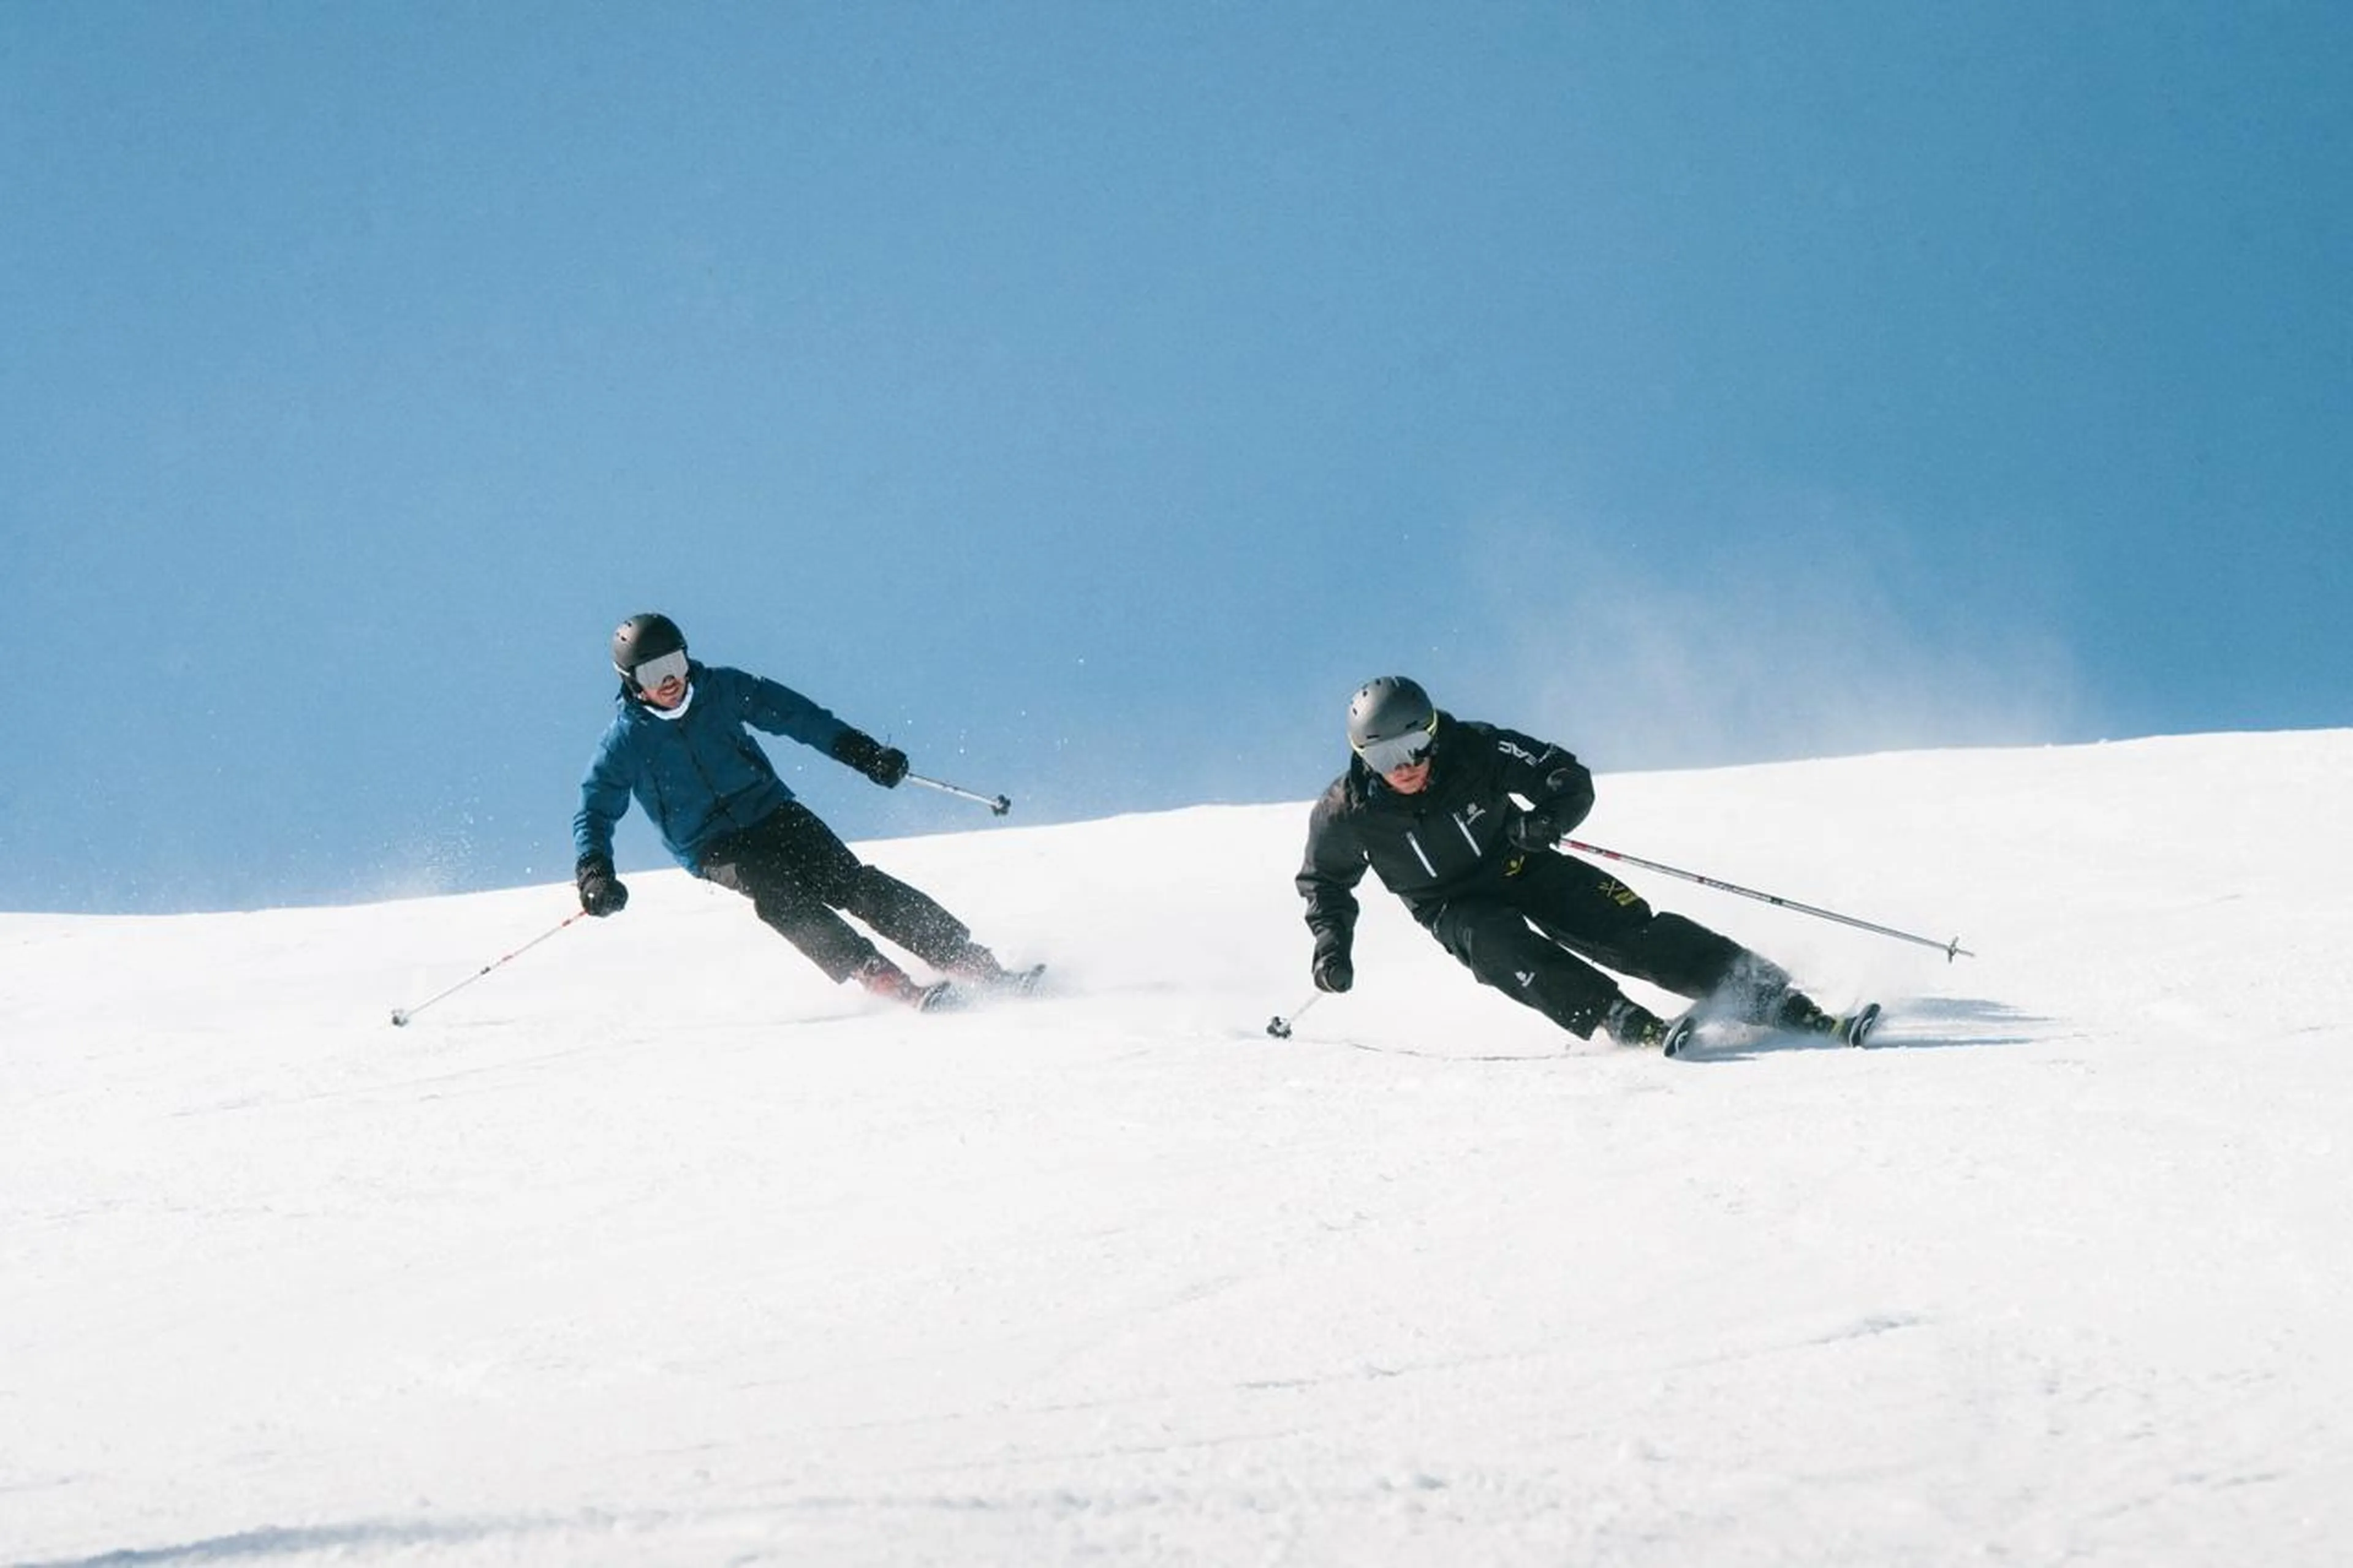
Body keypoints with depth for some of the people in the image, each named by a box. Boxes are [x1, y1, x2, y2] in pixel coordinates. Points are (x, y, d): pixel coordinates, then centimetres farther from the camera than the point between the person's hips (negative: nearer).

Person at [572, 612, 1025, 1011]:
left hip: (771, 812, 2)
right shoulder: (625, 741, -8)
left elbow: (793, 714, 6)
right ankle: (890, 983, -38)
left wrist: (861, 751, 3)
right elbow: (594, 813, -2)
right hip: (712, 849, -2)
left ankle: (970, 961, -16)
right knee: (778, 895, -29)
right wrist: (594, 874, -19)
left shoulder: (721, 689, -3)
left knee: (851, 883, -15)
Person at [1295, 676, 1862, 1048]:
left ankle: (1778, 1002, -20)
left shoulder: (1475, 751, -21)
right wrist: (1331, 939, -12)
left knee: (1634, 930, -17)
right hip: (1454, 907, 0)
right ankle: (1622, 1020, -42)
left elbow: (1570, 780, -13)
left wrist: (1548, 819, -33)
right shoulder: (1345, 812, -18)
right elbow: (1324, 880, 2)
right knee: (1503, 947, -35)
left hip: (1518, 866, 0)